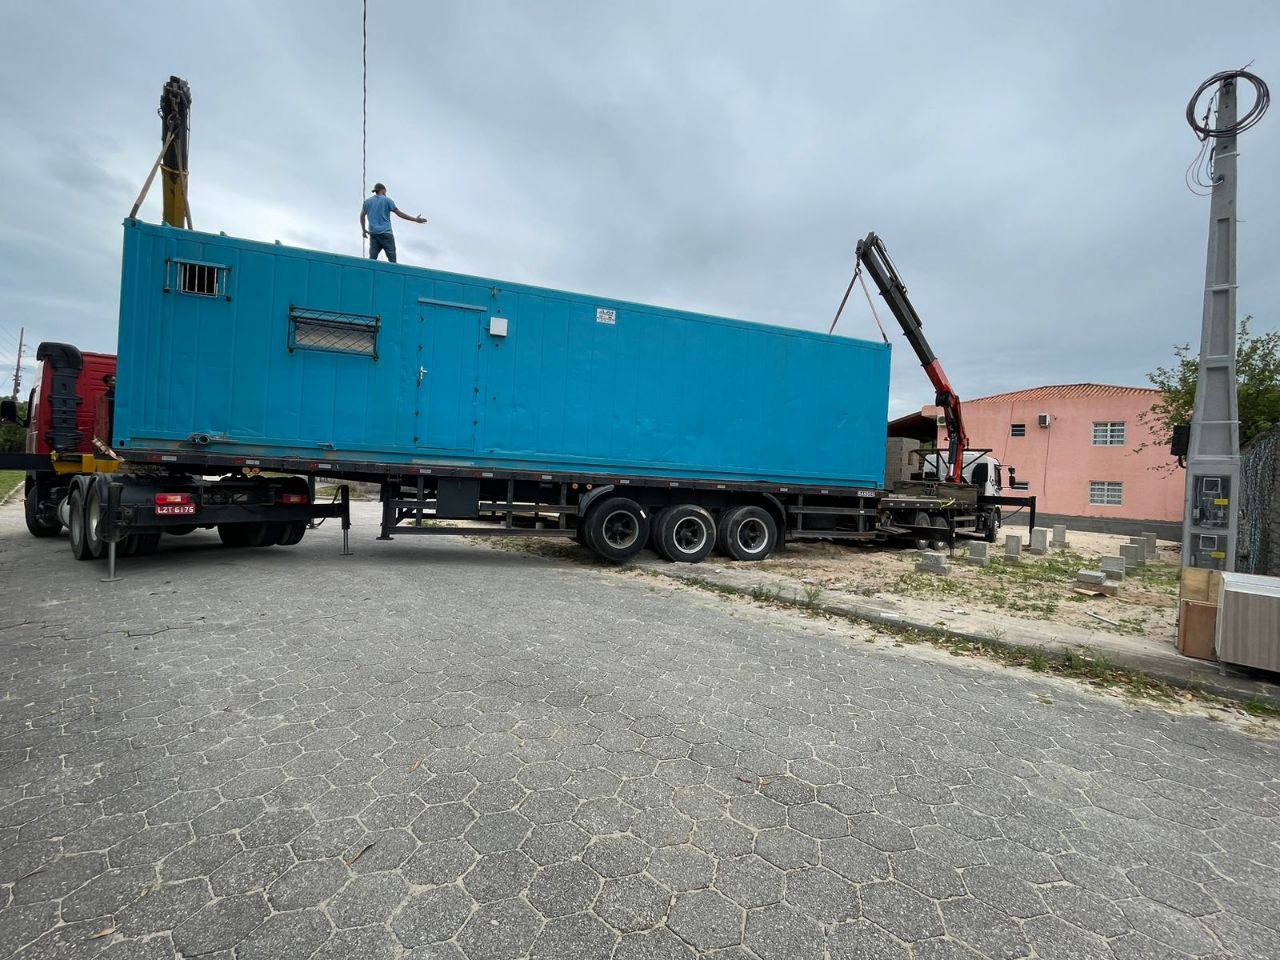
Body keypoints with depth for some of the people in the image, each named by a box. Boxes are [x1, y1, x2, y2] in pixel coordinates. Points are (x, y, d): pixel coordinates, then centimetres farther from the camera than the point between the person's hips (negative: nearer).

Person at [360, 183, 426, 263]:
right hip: (386, 233, -4)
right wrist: (416, 219, 6)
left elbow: (362, 216, 22)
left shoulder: (367, 202, 13)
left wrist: (364, 230, 36)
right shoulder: (387, 200, -1)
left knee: (372, 258, 2)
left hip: (373, 233, 5)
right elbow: (400, 214, -1)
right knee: (392, 258, -3)